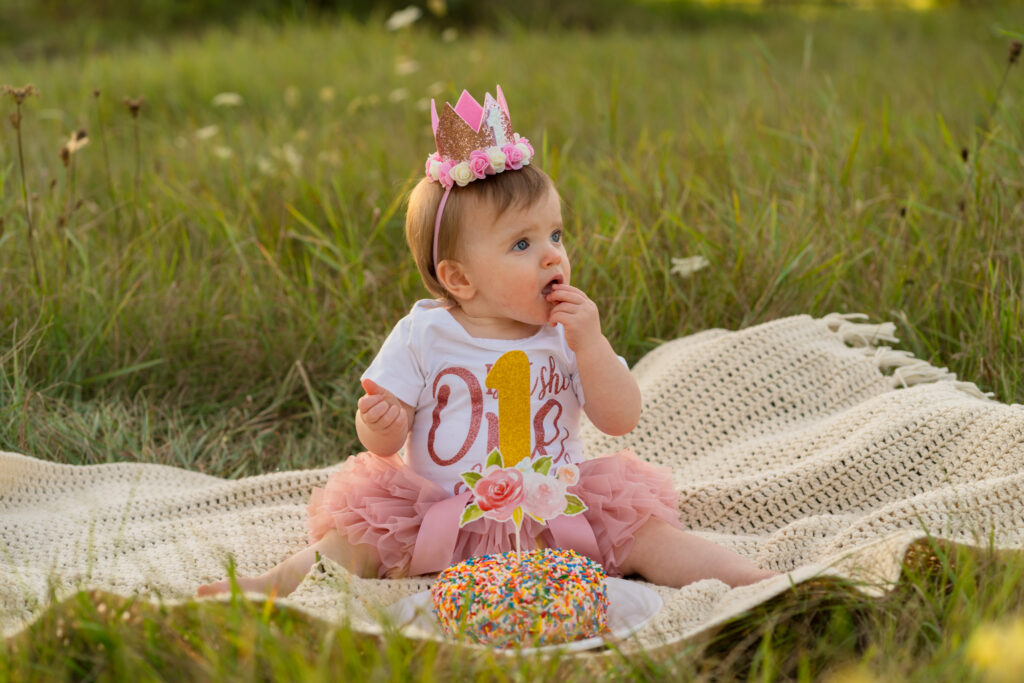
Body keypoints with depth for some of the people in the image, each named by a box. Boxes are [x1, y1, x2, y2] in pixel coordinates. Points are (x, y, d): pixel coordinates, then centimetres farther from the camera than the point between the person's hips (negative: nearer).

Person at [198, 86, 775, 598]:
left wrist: (590, 345, -15)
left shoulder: (568, 335, 1)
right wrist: (380, 426, -26)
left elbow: (622, 420, -4)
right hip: (439, 515, -1)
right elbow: (385, 440, -1)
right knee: (359, 535, -21)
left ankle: (744, 577, -19)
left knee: (644, 529, -17)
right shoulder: (424, 335, -4)